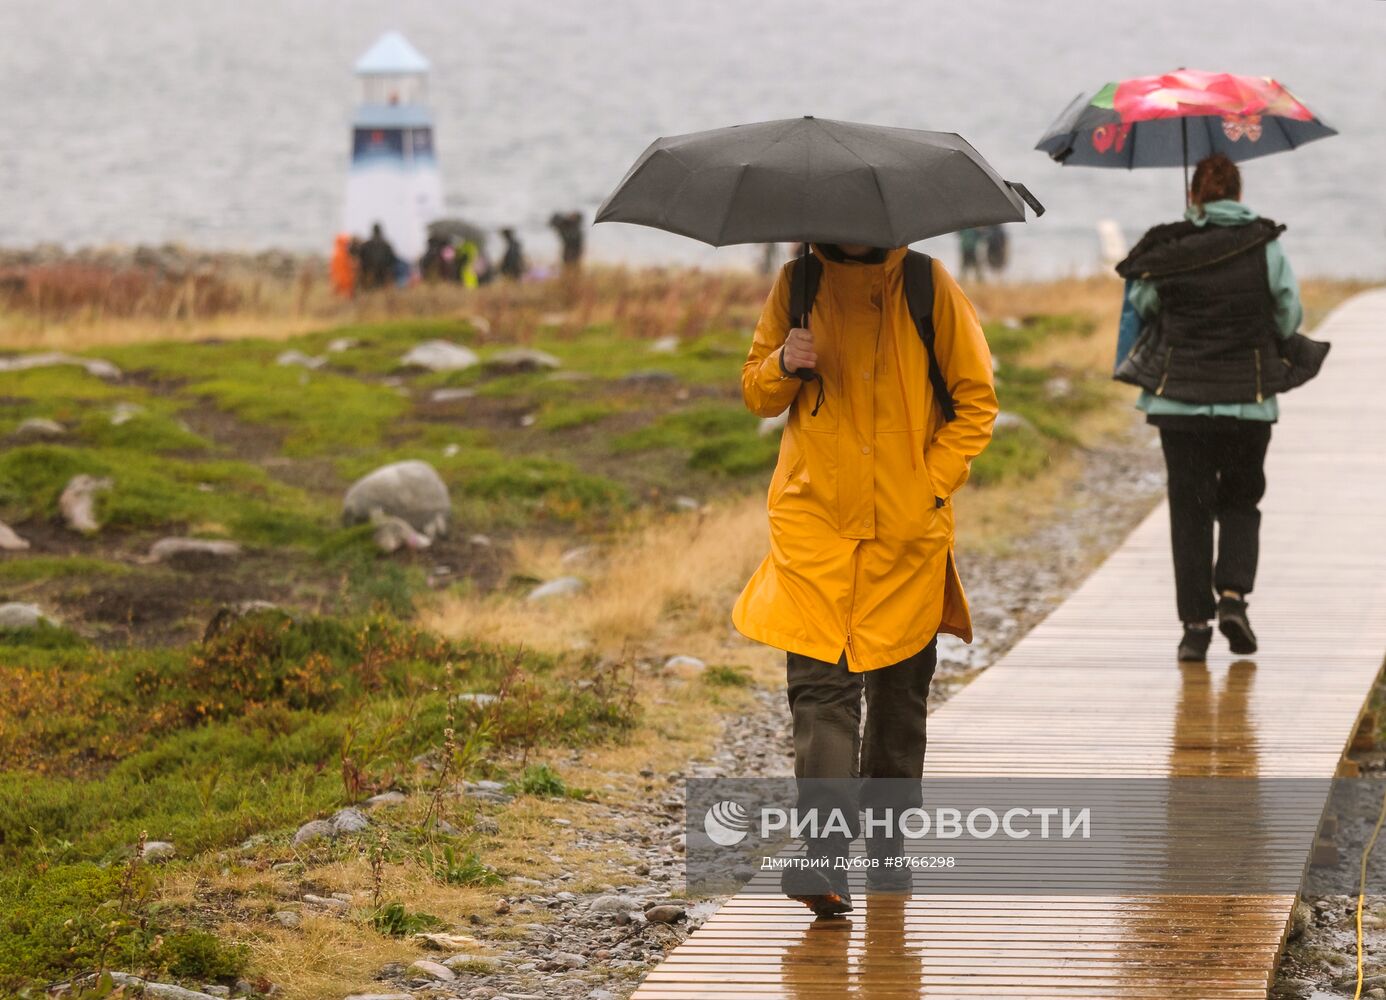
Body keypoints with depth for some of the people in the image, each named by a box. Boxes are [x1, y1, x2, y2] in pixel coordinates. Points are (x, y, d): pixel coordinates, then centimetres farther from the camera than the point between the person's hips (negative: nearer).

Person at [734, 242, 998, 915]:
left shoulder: (930, 288, -1)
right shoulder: (797, 284, 3)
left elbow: (976, 399, 4)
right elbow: (756, 393, 12)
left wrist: (933, 484, -6)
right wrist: (783, 367, -11)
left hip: (907, 530, 0)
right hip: (813, 520, 0)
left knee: (898, 692, 11)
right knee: (819, 684, -14)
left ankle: (886, 850, 28)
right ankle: (825, 856, -21)